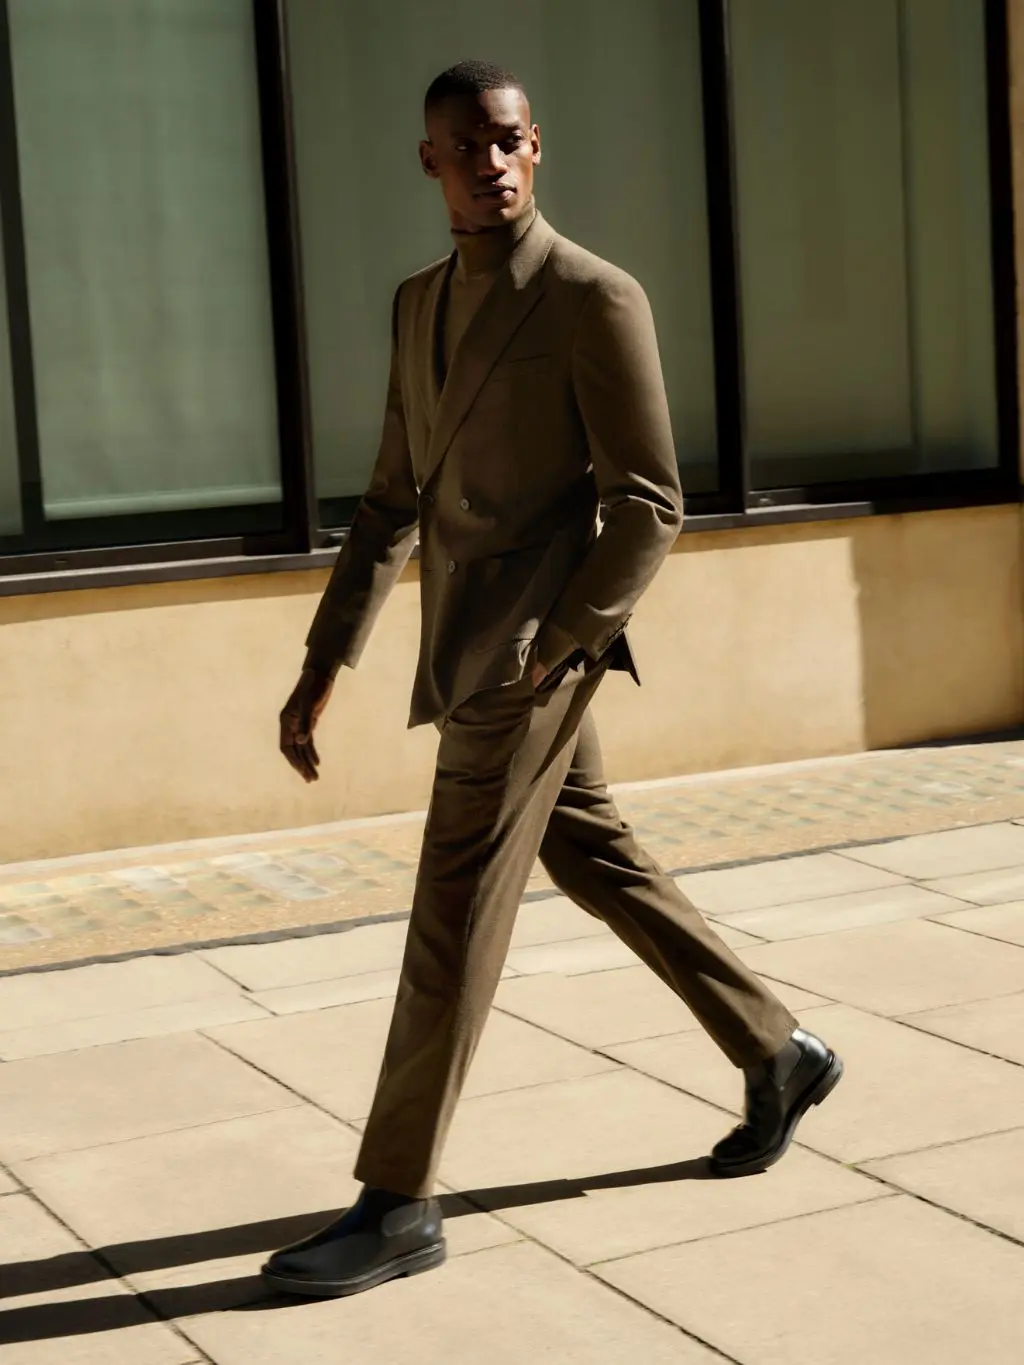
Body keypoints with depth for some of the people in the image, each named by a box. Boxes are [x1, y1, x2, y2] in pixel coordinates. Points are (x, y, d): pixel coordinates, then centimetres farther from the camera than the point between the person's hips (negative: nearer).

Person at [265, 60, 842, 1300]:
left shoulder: (598, 300, -11)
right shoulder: (420, 306, 13)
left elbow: (651, 508, -12)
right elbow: (393, 503, 14)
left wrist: (550, 654, -18)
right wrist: (321, 669, 8)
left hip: (530, 652, -9)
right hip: (468, 650, 9)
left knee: (455, 918, -6)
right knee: (595, 861, 18)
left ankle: (397, 1205, 2)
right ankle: (777, 1055, 34)